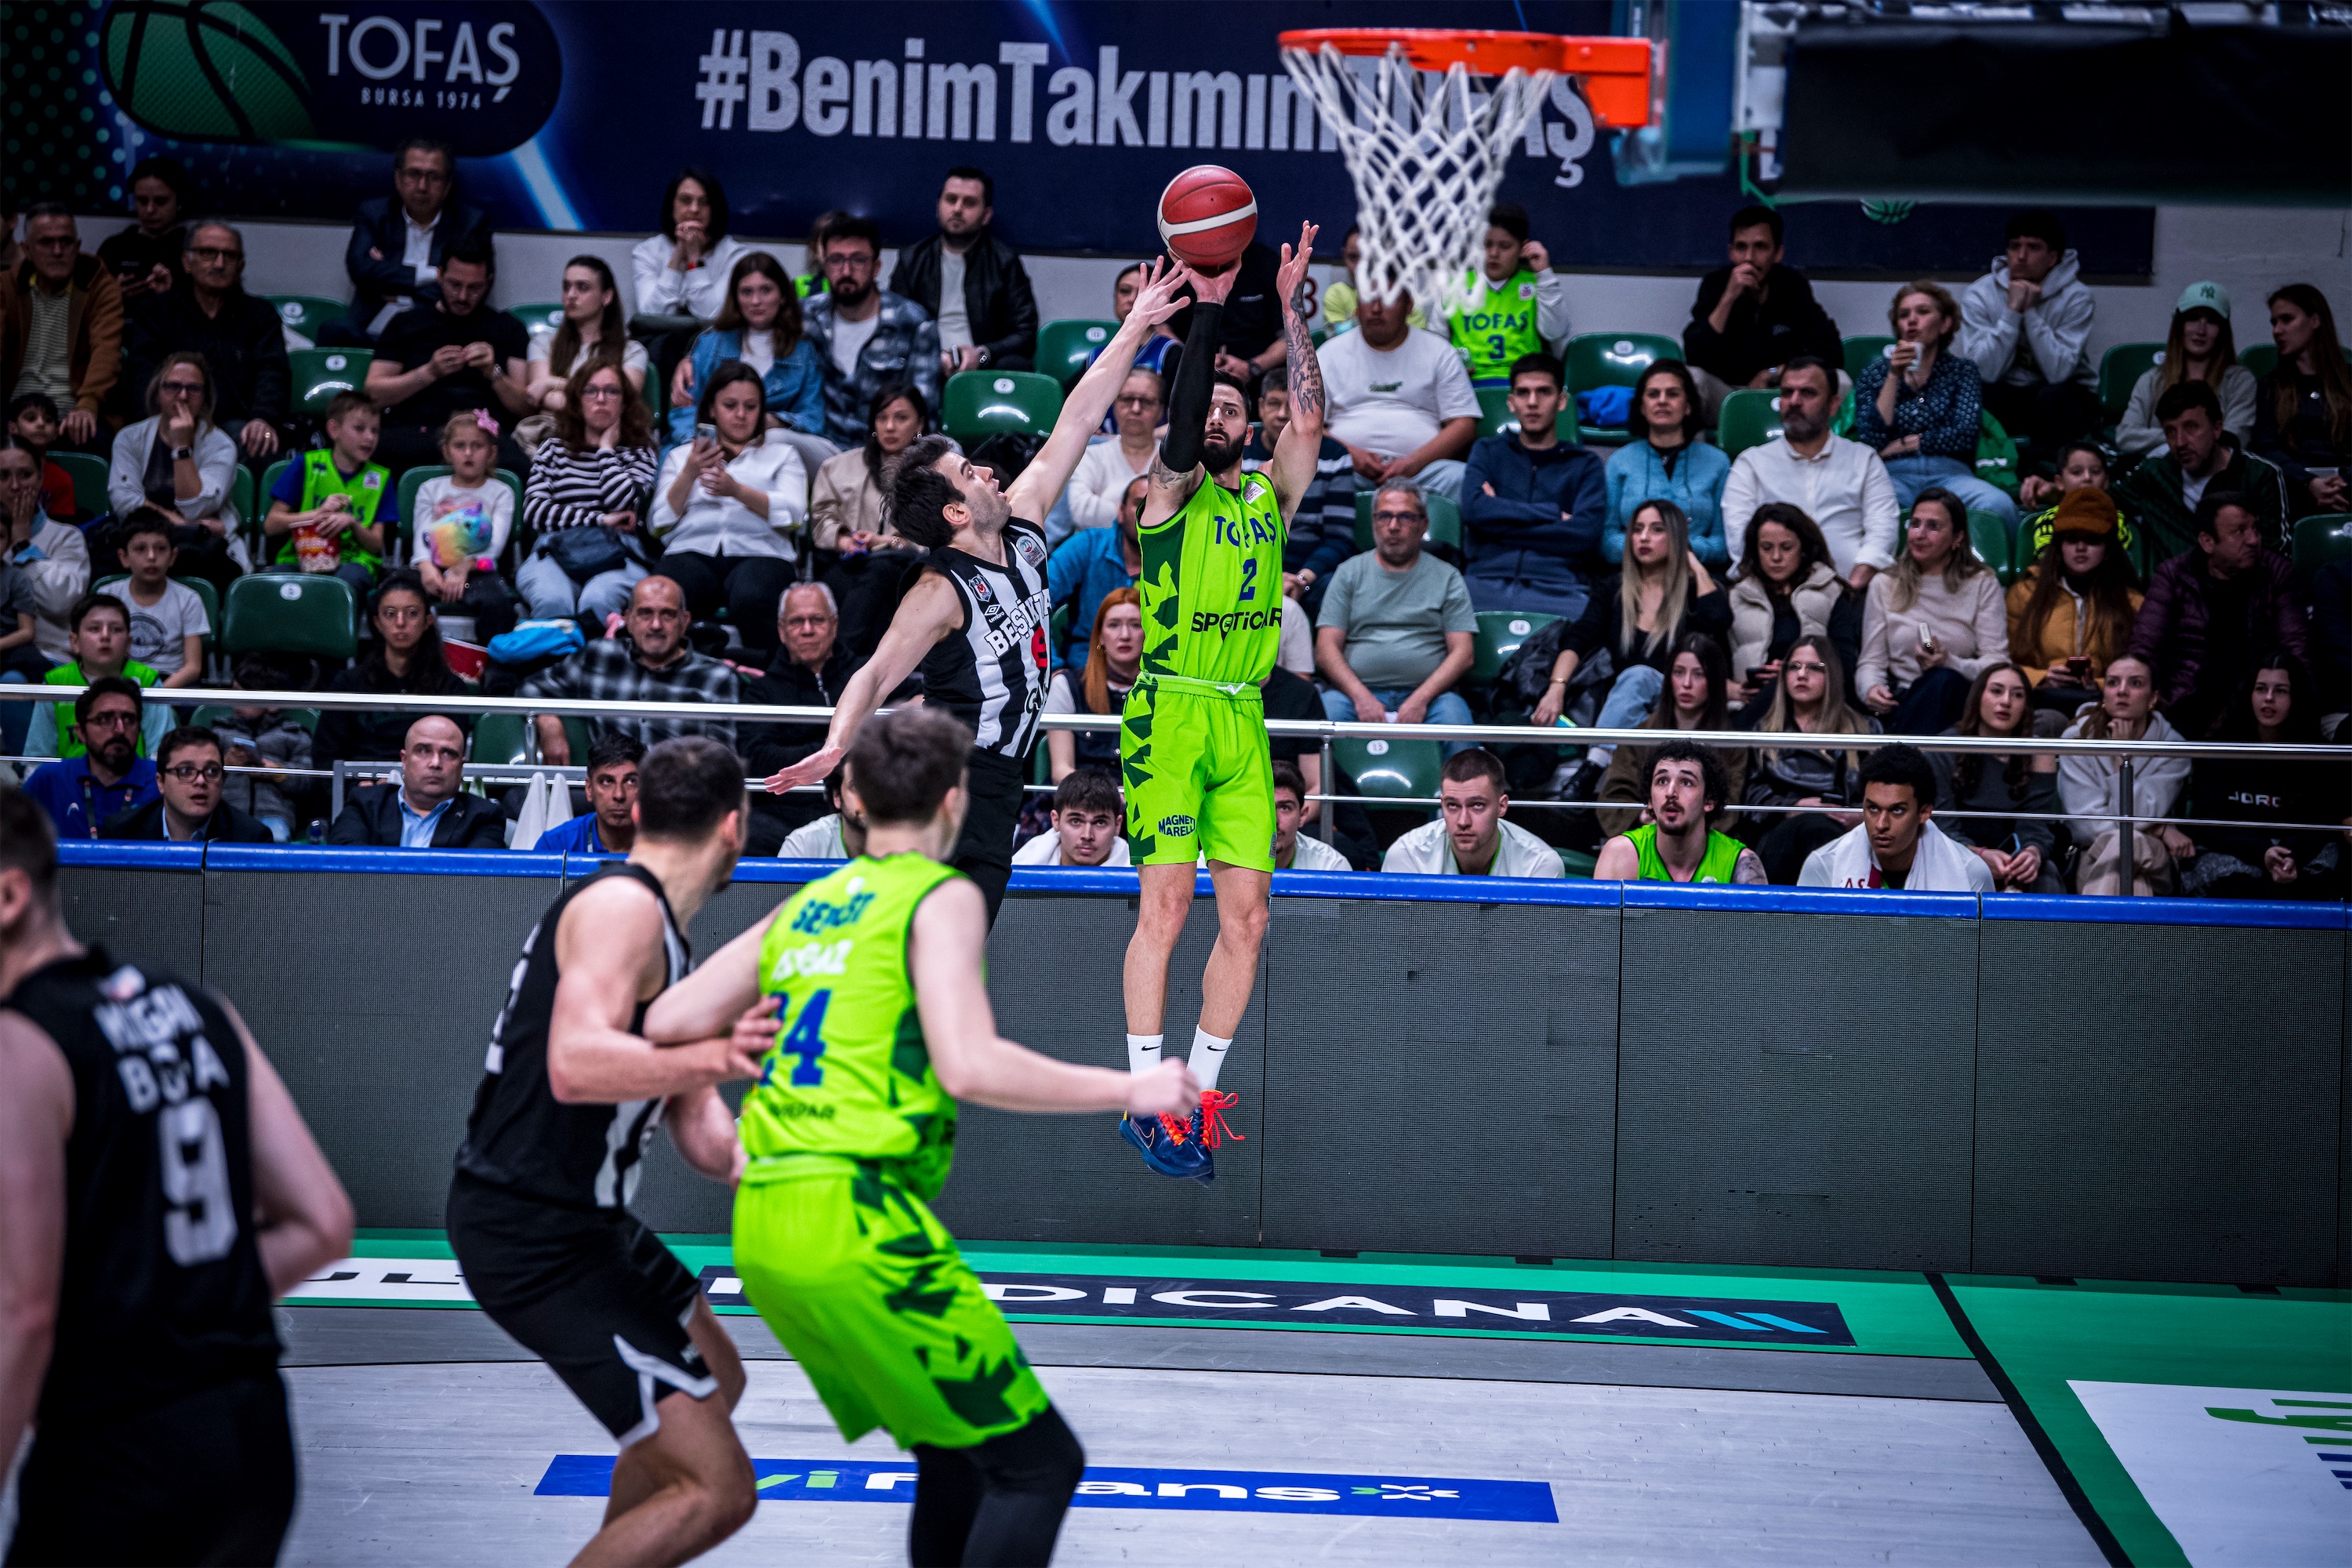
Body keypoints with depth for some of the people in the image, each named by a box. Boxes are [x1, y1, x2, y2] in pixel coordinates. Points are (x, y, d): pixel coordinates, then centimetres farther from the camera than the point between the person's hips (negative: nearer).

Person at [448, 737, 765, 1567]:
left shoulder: (662, 935, 15)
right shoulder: (621, 907, -17)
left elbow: (692, 1117, 15)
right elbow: (576, 1065, -34)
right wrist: (715, 1055, -45)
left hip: (578, 1216, 11)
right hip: (534, 1242, -11)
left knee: (715, 1383, 33)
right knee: (718, 1490, -15)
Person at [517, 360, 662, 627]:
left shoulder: (638, 453, 21)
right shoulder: (553, 449, 23)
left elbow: (623, 505, -1)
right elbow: (534, 510, 8)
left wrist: (606, 449, 12)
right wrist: (600, 520, -1)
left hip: (617, 556, -1)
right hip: (556, 551, 1)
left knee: (597, 601, -38)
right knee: (554, 601, -37)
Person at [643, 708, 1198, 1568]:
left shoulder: (804, 907, 18)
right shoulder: (942, 896, -2)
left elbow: (666, 1024, 15)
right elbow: (969, 1065, -15)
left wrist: (741, 1037, 35)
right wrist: (1129, 1090, -6)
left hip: (763, 1229, 8)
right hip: (854, 1217, -8)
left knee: (955, 1456, 20)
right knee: (1038, 1462, -4)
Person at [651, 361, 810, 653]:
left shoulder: (781, 455, 26)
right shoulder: (680, 456, 28)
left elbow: (792, 515, 5)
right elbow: (661, 522, 13)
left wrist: (738, 491, -11)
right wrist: (689, 475, -4)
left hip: (759, 552, -1)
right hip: (693, 550, 1)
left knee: (752, 599, -40)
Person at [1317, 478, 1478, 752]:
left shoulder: (1447, 578, 14)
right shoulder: (1349, 573, 15)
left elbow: (1463, 653, 5)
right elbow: (1326, 649, 6)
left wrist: (1420, 699, -12)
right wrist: (1361, 697, -12)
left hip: (1425, 694, 0)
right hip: (1357, 691, 0)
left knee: (1452, 712, -33)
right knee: (1329, 707, -32)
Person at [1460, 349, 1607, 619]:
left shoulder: (1585, 465, 19)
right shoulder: (1487, 452, 23)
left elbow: (1585, 534, 1)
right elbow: (1474, 509, 3)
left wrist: (1503, 521, 3)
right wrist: (1553, 515, 2)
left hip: (1557, 589, -1)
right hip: (1487, 583, 1)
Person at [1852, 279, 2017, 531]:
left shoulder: (1962, 370, 18)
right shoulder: (1874, 374, 18)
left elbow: (1966, 435, 1)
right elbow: (1871, 440, 0)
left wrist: (1906, 443, 0)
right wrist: (1894, 376, -2)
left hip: (1949, 474, 1)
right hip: (1894, 475, -1)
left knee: (1999, 505, -35)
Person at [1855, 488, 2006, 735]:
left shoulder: (1983, 585, 12)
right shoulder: (1884, 585, 18)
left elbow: (1998, 665, 1)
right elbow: (1872, 661, 13)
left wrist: (1950, 663, -19)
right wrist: (1870, 688, -13)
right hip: (1902, 704, 1)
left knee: (1942, 680, -38)